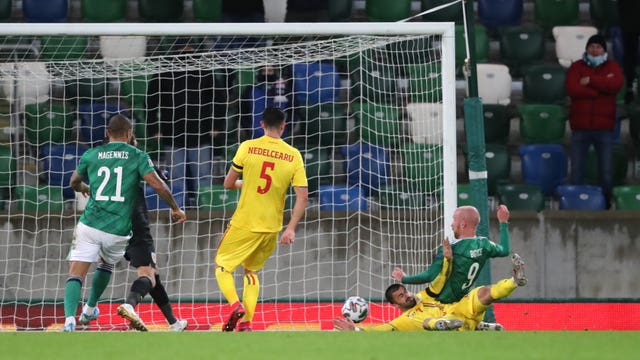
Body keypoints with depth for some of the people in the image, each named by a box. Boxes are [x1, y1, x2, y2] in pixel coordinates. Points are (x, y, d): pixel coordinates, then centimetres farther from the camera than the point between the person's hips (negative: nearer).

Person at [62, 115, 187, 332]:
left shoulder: (91, 155, 10)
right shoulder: (138, 157, 2)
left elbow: (74, 183, 26)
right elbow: (158, 185, -8)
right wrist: (175, 208, 8)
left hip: (90, 225, 0)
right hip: (119, 231, 0)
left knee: (76, 274, -4)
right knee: (107, 263, 30)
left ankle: (69, 317, -27)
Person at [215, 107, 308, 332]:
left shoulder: (248, 147, -7)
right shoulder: (294, 155, -1)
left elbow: (228, 184, -1)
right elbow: (303, 196, -6)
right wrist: (291, 228, -3)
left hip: (243, 224, -3)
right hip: (271, 227, 3)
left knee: (222, 267, 10)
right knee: (251, 271, 22)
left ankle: (235, 305, -17)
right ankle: (246, 322, 10)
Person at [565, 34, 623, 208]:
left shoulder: (612, 67, 8)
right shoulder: (576, 67, 6)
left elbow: (616, 84, -13)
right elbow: (572, 89, -12)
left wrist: (590, 81, -12)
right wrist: (602, 86, -10)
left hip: (604, 127, 0)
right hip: (580, 127, 0)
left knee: (606, 170, 2)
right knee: (577, 169, 2)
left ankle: (607, 200, 9)